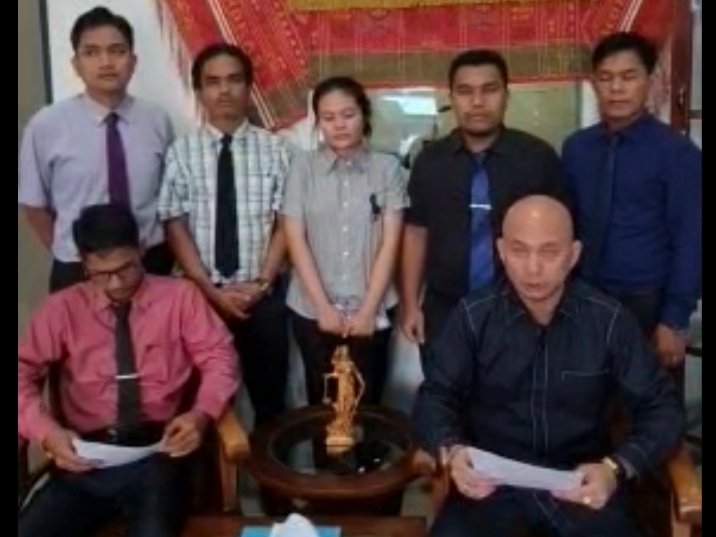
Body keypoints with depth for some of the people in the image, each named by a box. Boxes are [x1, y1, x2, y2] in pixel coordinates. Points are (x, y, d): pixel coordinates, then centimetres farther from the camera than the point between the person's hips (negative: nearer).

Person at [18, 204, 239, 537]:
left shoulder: (179, 296, 9)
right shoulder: (62, 308, 12)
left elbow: (219, 358, 6)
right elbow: (22, 373, 6)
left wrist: (201, 414, -13)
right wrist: (47, 432, -13)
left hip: (156, 455, -2)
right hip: (85, 461, 2)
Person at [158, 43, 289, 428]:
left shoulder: (273, 149, -2)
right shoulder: (181, 152, -3)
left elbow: (285, 224, -2)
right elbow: (175, 227, -5)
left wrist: (261, 283, -11)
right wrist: (210, 289, -11)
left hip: (264, 296, 1)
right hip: (200, 294, 0)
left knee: (270, 396, 13)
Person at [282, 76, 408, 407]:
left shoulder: (387, 168, -1)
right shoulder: (303, 167, 0)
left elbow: (390, 242, -3)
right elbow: (295, 240, -3)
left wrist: (368, 309, -8)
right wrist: (323, 306, -9)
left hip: (372, 311, 0)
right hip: (312, 311, 0)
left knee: (366, 402, 6)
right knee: (321, 402, 10)